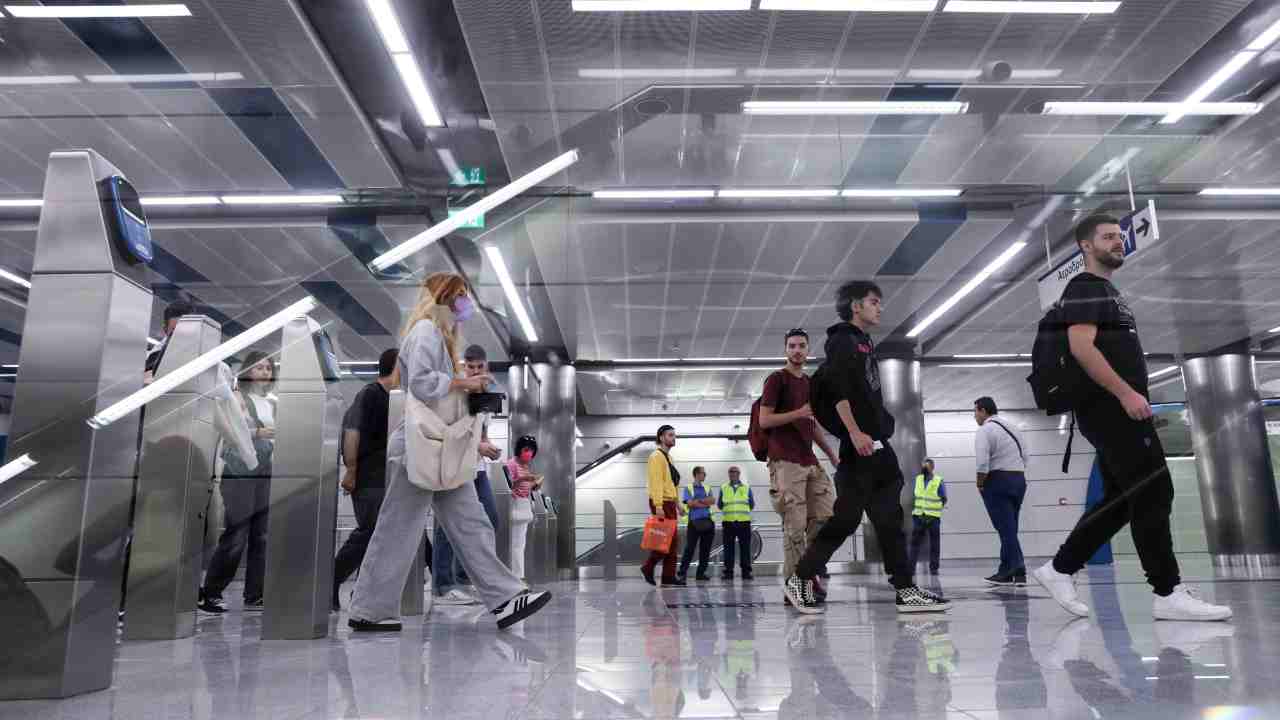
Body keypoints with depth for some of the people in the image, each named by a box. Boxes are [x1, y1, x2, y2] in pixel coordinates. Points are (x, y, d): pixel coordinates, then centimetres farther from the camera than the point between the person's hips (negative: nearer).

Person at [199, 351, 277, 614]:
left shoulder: (273, 404, 17)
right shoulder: (237, 398, 2)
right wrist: (257, 433, -20)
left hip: (267, 474, 6)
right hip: (241, 473, -5)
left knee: (261, 538, 4)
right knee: (235, 537, -8)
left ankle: (254, 597, 10)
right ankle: (210, 593, 7)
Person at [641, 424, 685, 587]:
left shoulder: (668, 457, 19)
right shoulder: (656, 456, -10)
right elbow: (656, 482, -19)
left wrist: (677, 504, 19)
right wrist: (658, 506, -26)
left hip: (669, 503, 9)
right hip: (661, 504, -9)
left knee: (673, 540, 7)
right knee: (669, 539, -10)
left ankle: (669, 576, 9)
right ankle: (648, 567, 2)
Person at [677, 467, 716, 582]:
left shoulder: (707, 489, 18)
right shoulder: (688, 488, 6)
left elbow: (713, 500, 0)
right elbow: (690, 503, -10)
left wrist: (698, 501, -11)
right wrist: (706, 503, -6)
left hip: (708, 521, 4)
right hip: (694, 522, -4)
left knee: (705, 549, 4)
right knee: (690, 548, -8)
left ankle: (701, 573, 12)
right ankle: (682, 572, -3)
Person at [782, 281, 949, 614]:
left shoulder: (865, 343, 23)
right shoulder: (842, 340, -5)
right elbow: (836, 389, -17)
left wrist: (882, 428, 20)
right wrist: (855, 432, -24)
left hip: (877, 443, 9)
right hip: (859, 443, -9)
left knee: (889, 518, 6)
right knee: (847, 517, -8)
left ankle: (906, 590, 8)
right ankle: (801, 579, 1)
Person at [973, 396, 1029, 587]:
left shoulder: (984, 430, -9)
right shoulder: (1013, 428, 16)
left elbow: (982, 462, -19)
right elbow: (1025, 457, 16)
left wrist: (980, 484, -6)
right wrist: (1015, 475, 15)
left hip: (998, 480, -8)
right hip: (1019, 479, 8)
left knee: (1005, 528, -7)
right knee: (1010, 528, 11)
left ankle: (1009, 573, -8)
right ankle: (1011, 571, 11)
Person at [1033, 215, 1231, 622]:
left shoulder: (1106, 290, 25)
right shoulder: (1085, 288, -7)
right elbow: (1081, 347, -21)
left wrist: (1129, 397, 20)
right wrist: (1127, 393, -24)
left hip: (1118, 411, 10)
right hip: (1111, 409, -10)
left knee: (1121, 500, 11)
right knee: (1153, 494, -8)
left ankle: (1059, 569, 15)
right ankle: (1169, 595, -1)